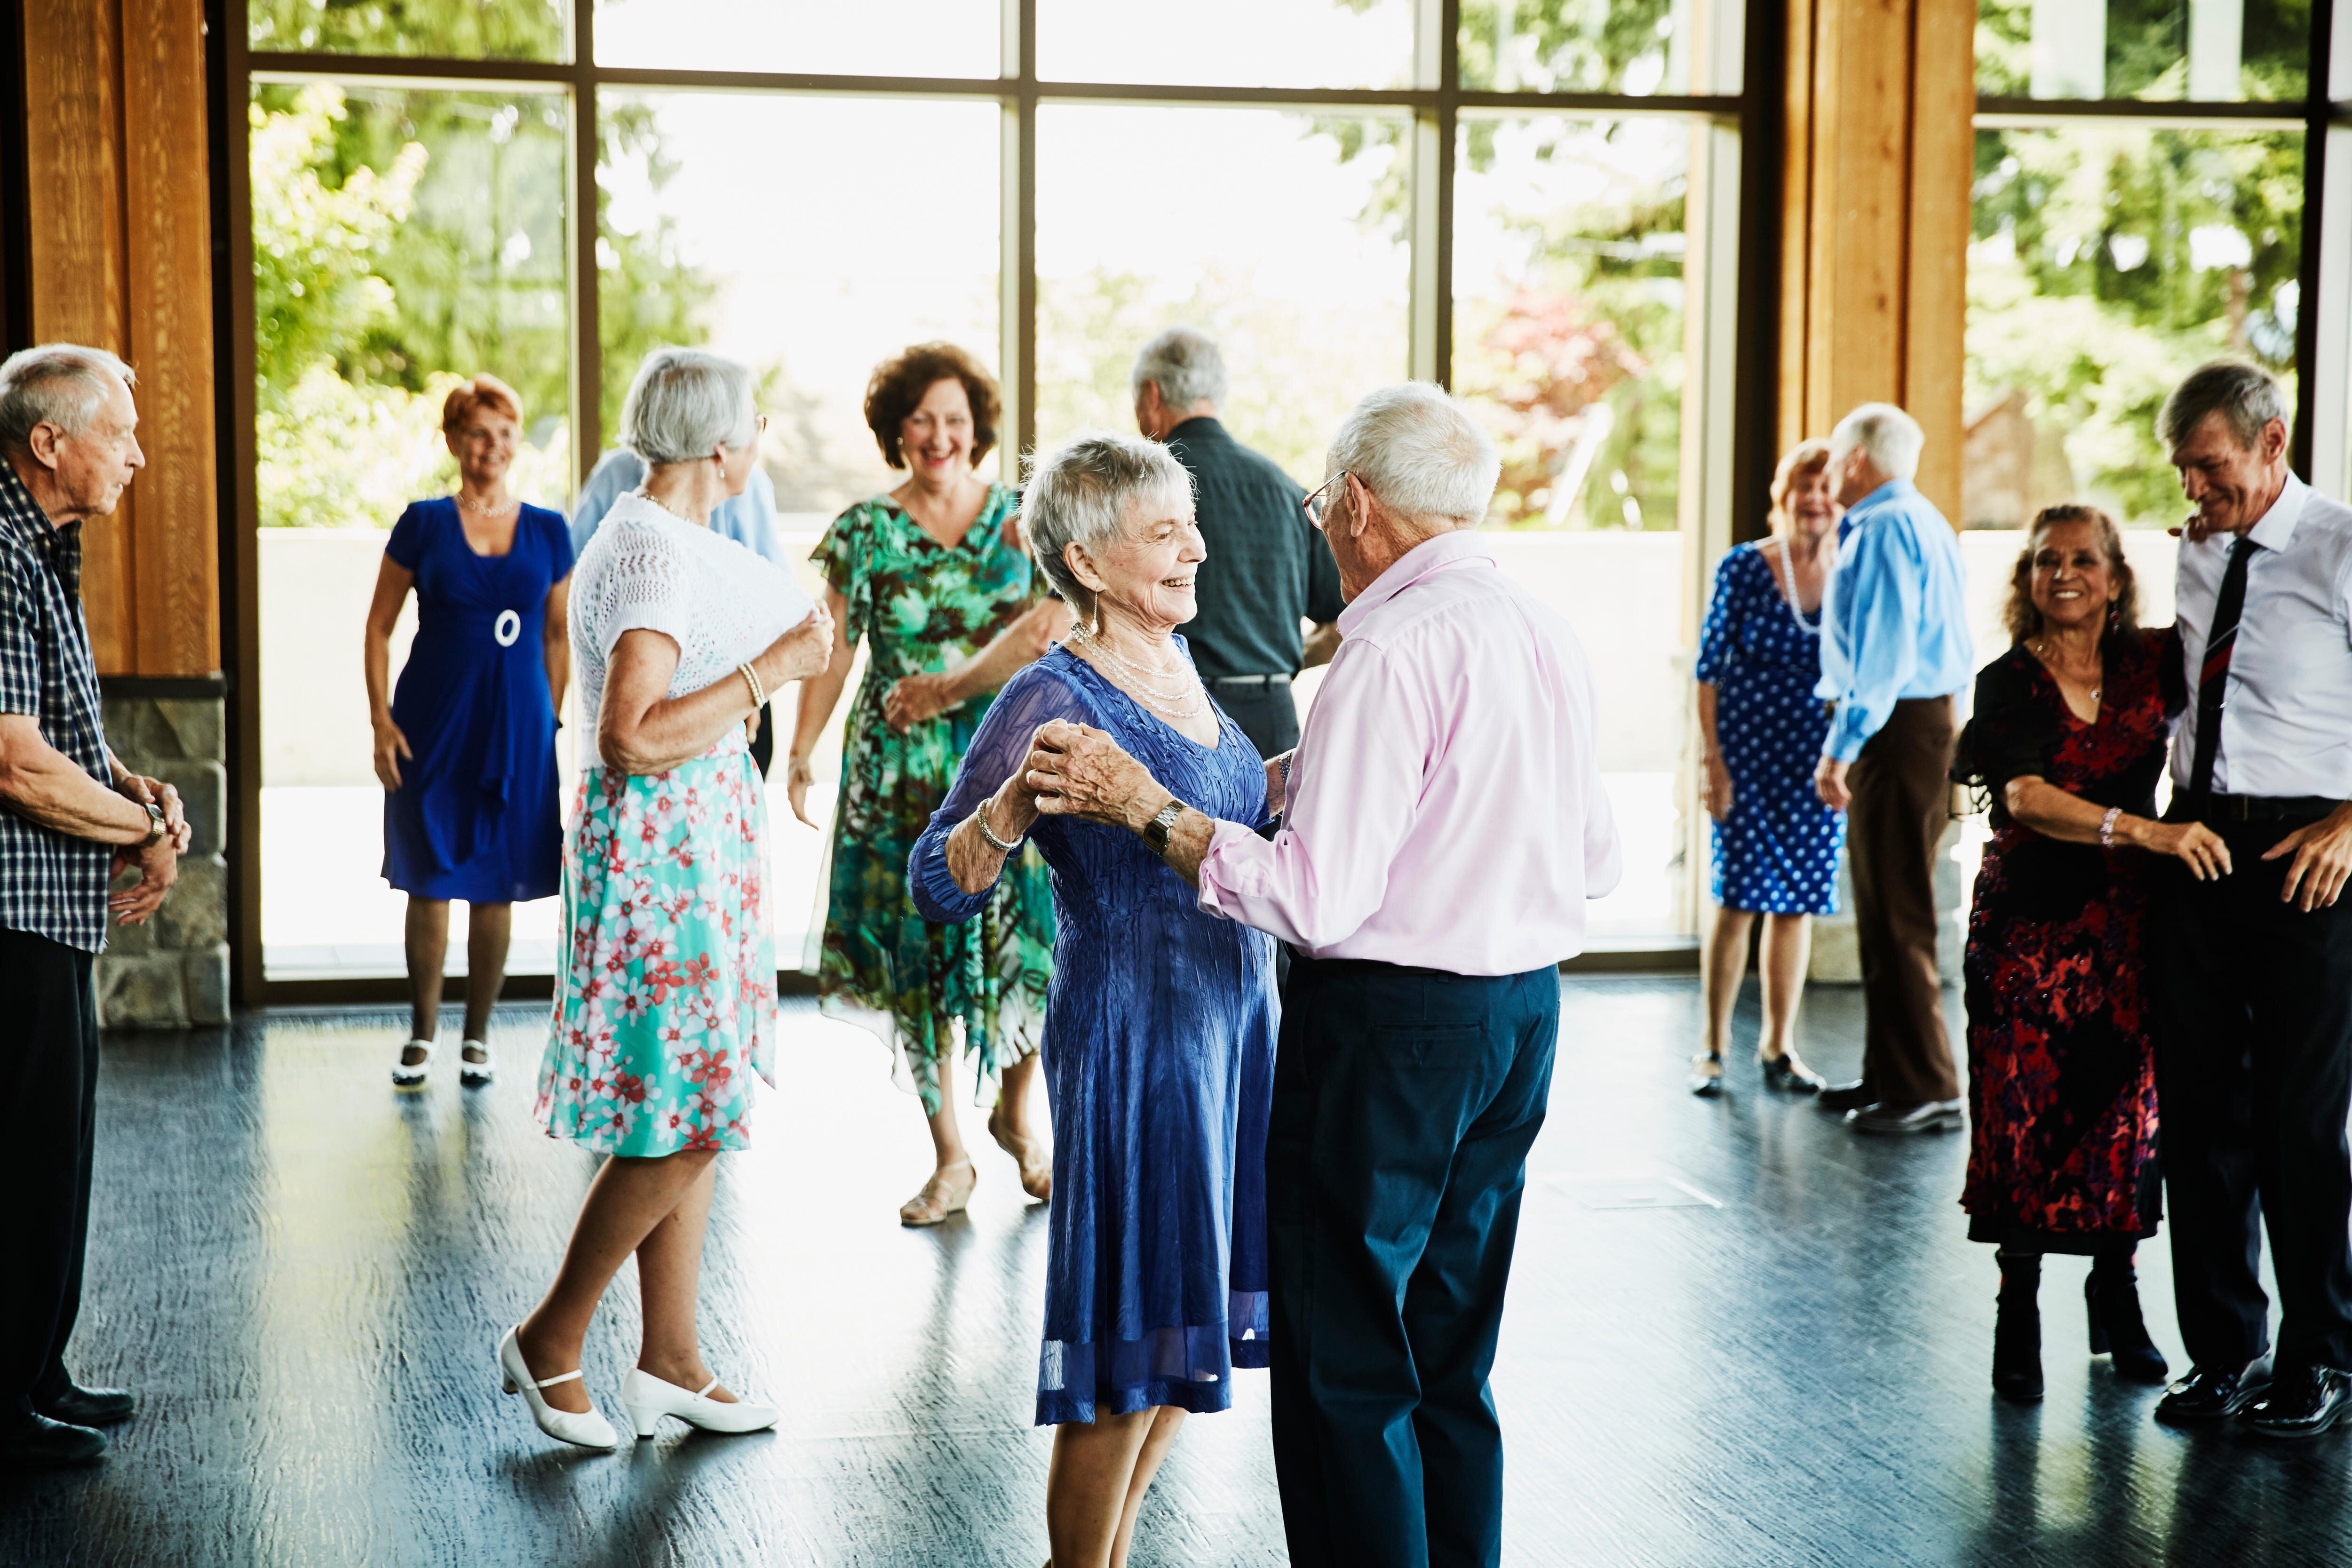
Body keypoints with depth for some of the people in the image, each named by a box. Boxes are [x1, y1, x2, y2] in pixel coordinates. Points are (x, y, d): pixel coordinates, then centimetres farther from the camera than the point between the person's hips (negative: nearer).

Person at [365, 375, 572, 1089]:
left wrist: (553, 722, 5)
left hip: (518, 727, 2)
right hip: (433, 727, -1)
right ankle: (422, 1034, 18)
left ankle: (478, 1036, 19)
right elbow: (379, 626, 2)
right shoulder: (423, 524, 0)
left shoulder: (549, 532, 5)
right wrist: (380, 720, -5)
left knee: (497, 888, 6)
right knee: (429, 882, 4)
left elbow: (557, 636, 11)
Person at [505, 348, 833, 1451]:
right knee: (685, 1118, -6)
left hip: (691, 842, 11)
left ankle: (669, 1362, 17)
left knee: (693, 1111, 11)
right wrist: (769, 671, -21)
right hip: (663, 846, -11)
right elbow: (632, 739, -27)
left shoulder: (647, 535, 14)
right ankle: (549, 1339, 8)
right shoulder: (656, 554, -18)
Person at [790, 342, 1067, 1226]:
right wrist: (801, 758, 2)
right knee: (917, 948, 1)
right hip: (900, 771, 0)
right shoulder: (865, 532, 3)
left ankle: (1015, 1111, 22)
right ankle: (950, 1158, 11)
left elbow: (1045, 628, -8)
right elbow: (832, 653, 5)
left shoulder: (1022, 519, 3)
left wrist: (951, 688, -14)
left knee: (1027, 936, -5)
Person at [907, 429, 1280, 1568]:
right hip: (1132, 1036, -8)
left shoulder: (1176, 660, 9)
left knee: (1195, 1323, 17)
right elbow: (938, 886, -19)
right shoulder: (1054, 697, -16)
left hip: (1231, 1024, 8)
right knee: (1131, 1353, 0)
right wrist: (1016, 806, -35)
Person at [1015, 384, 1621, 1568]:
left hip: (1391, 1025, -9)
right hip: (1526, 1013, 9)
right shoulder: (1551, 639, 7)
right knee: (1450, 1366, 18)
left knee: (1344, 1370, 1)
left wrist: (1148, 807, -15)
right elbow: (1593, 862, 15)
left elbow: (1317, 899, -22)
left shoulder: (1391, 652, -19)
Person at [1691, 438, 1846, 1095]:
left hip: (1819, 763, 3)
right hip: (1748, 752, -3)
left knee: (1799, 902, 7)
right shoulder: (1744, 568, -4)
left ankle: (1778, 1046, 19)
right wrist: (1712, 761, -8)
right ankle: (1713, 1047, 8)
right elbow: (1709, 671, -3)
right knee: (1739, 898, -4)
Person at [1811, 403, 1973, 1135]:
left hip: (1897, 730, -11)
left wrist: (1841, 750, -19)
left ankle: (1925, 1092, -4)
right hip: (1927, 718, 11)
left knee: (1898, 919, -7)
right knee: (1884, 915, 16)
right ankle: (1890, 1076, 23)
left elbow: (1881, 653, -20)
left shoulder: (1885, 528, -12)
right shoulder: (1921, 521, 19)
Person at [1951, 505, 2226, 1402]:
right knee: (2024, 1117, -1)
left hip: (2128, 923, 2)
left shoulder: (2151, 668, 4)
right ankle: (2019, 1315, 12)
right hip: (2030, 921, -2)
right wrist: (2146, 832, -30)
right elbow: (2027, 798, -19)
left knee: (2125, 1111, 5)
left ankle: (2115, 1297, 24)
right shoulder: (2010, 683, -4)